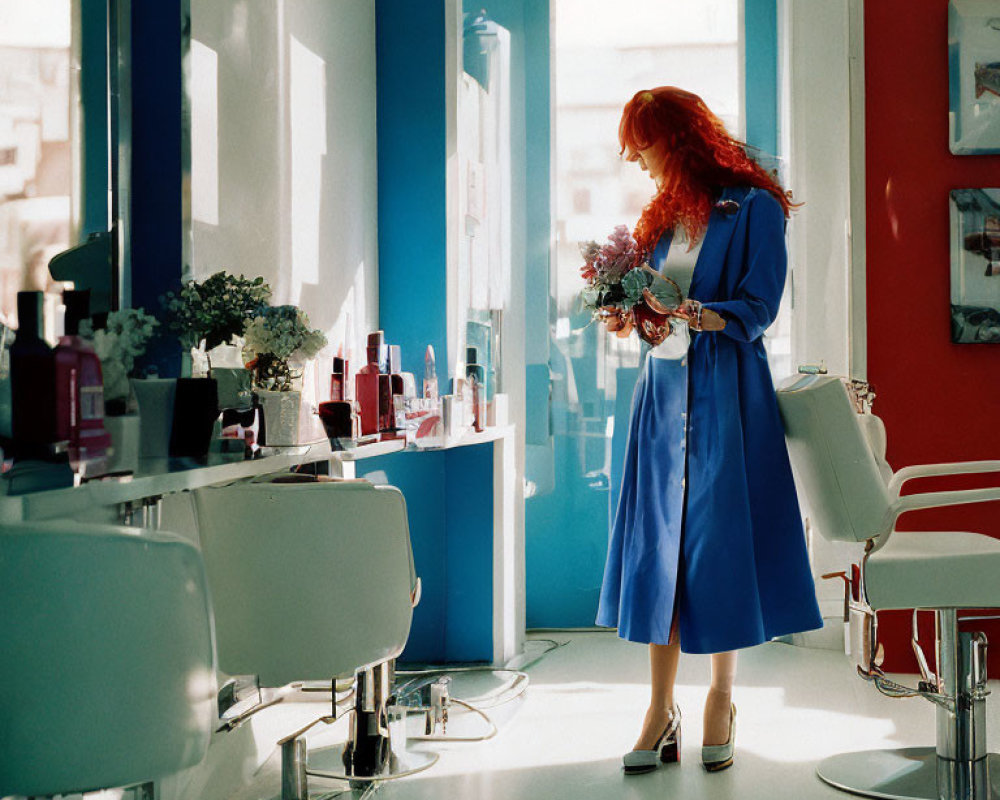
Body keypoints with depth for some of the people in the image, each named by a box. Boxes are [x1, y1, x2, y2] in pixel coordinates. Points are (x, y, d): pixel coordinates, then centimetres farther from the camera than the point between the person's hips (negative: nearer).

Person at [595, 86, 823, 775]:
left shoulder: (753, 206, -3)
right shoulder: (666, 213, 16)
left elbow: (755, 310, -11)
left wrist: (685, 315, -25)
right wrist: (634, 317, -2)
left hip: (725, 393, -5)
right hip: (663, 388, 5)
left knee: (719, 542, 0)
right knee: (658, 546, 1)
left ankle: (721, 701, 14)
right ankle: (661, 712, 5)